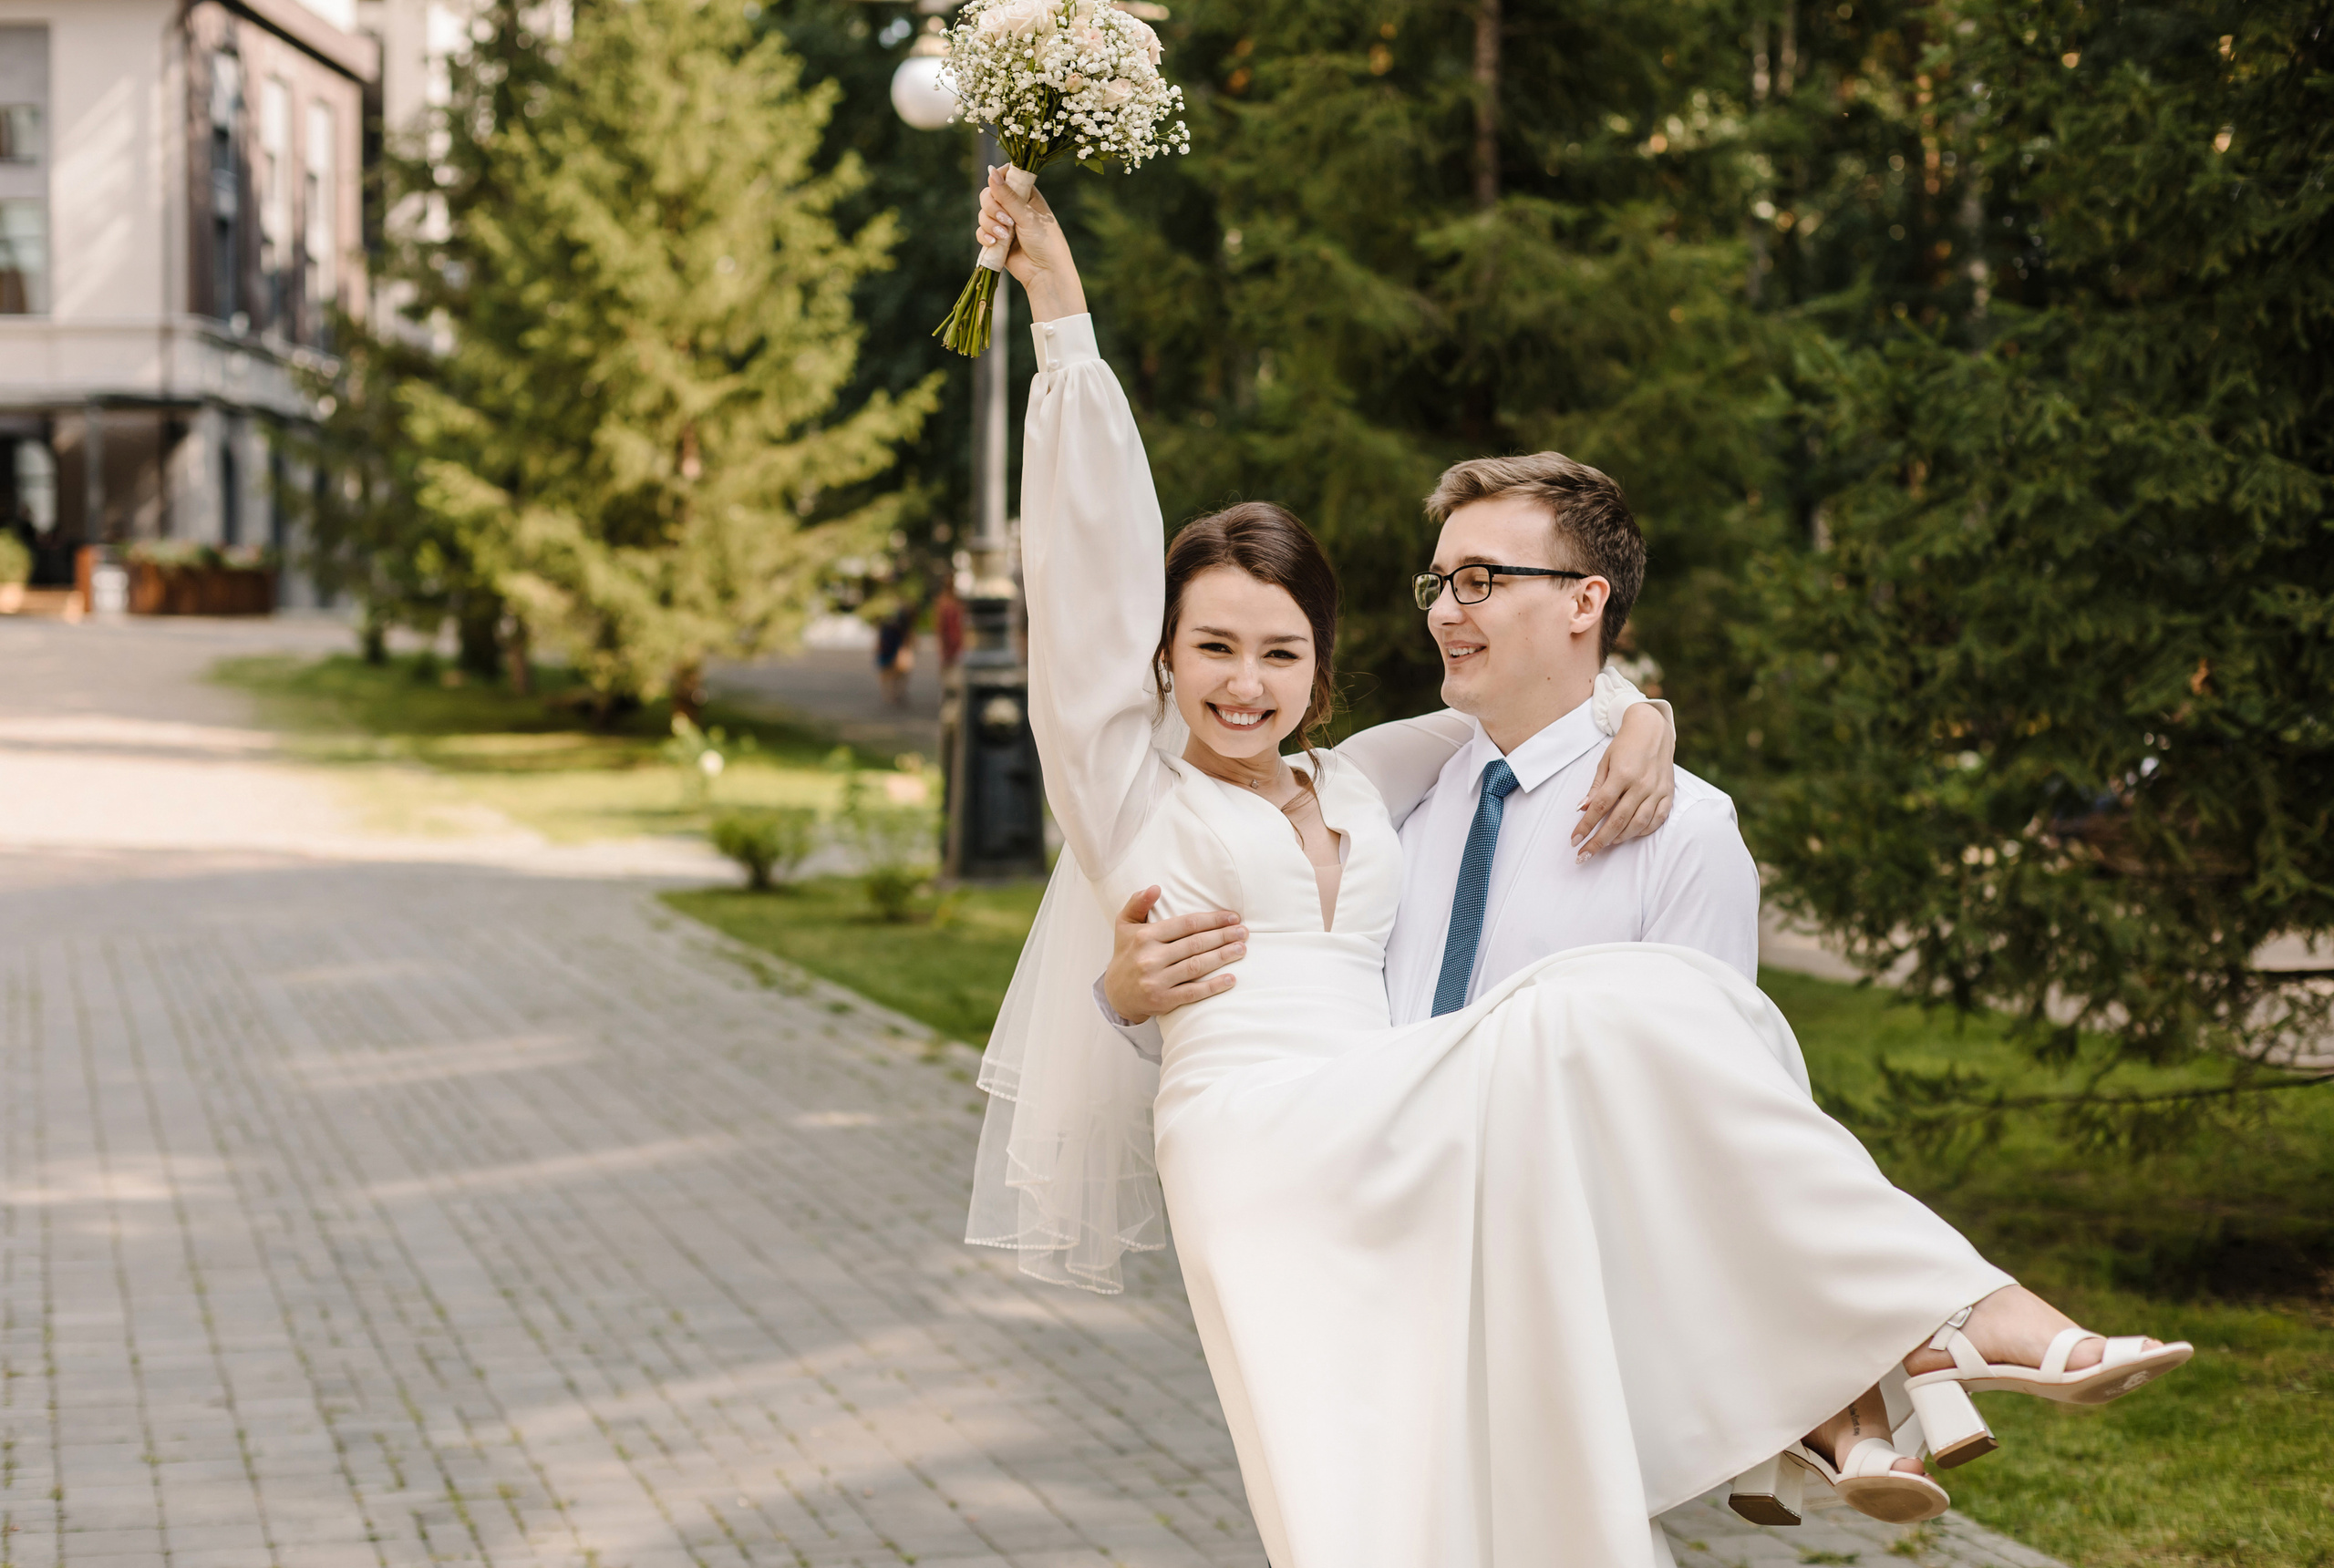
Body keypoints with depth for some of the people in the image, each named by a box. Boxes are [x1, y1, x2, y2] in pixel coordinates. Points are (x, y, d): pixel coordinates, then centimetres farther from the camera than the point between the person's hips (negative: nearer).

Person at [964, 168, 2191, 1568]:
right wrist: (1061, 311, 6)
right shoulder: (1130, 785, 17)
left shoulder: (1360, 794, 30)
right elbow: (1096, 544, 9)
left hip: (1393, 1167, 7)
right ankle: (1949, 1313, -29)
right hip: (1266, 1150, -7)